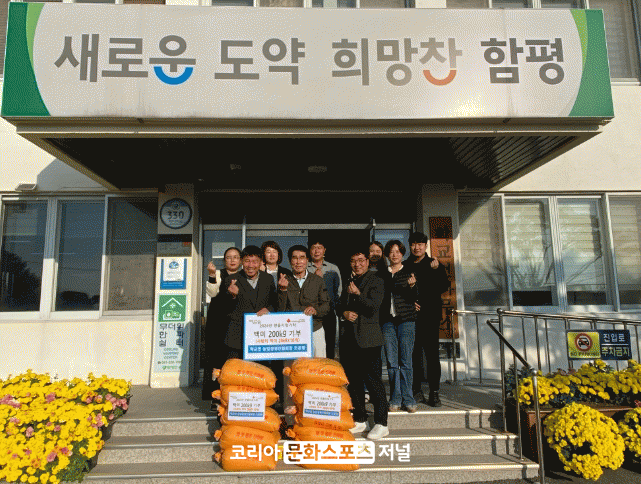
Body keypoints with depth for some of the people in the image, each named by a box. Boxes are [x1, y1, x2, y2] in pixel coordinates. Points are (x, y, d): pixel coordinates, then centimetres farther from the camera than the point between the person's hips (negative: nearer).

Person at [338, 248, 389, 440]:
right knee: (353, 380, 12)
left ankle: (381, 424, 3)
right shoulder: (348, 283, 18)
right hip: (349, 338, 7)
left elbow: (373, 307, -12)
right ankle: (360, 420, 24)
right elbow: (340, 304, 20)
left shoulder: (376, 281, -3)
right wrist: (344, 312, -1)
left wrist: (357, 294, -19)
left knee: (373, 379, -6)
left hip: (368, 339, -7)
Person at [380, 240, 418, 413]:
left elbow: (413, 298, -2)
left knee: (406, 361, -2)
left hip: (406, 319, -2)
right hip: (388, 320, 2)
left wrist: (412, 286, -20)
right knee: (391, 361, 3)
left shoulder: (409, 272, 6)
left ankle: (407, 399, 9)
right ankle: (395, 399, 12)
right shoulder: (382, 274, 12)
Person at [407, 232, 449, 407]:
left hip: (430, 316, -1)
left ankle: (434, 393, 4)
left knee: (432, 354, -3)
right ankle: (417, 390, 15)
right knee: (414, 354, 4)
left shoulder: (435, 265, 8)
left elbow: (444, 287, -4)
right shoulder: (404, 266, 12)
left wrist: (437, 270, -16)